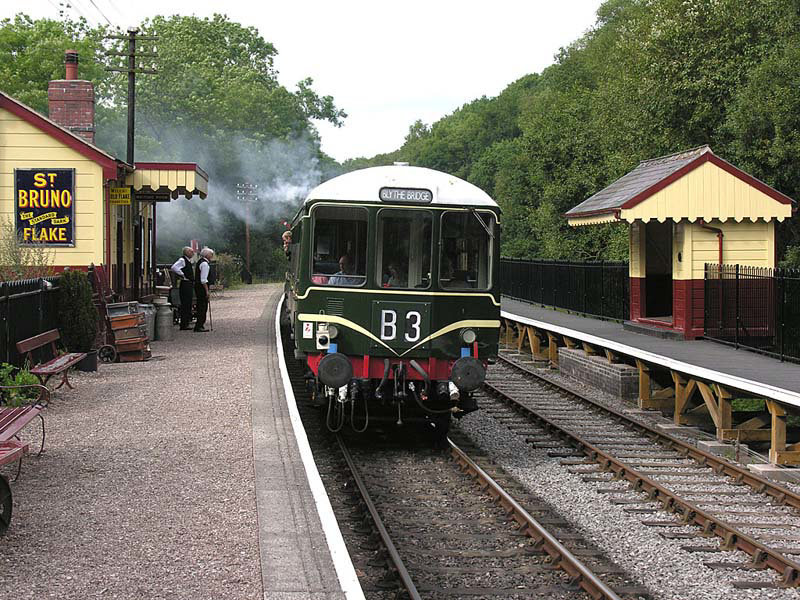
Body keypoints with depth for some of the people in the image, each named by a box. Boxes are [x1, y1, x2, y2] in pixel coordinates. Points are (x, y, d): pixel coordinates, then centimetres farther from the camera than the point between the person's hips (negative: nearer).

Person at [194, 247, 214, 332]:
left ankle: (200, 325, 20)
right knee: (203, 307, -8)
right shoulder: (204, 264, -16)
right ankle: (199, 326, -8)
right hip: (202, 287, -10)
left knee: (201, 306, 15)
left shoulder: (200, 261, 16)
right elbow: (203, 280, -21)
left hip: (198, 286, 10)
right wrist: (207, 291, -19)